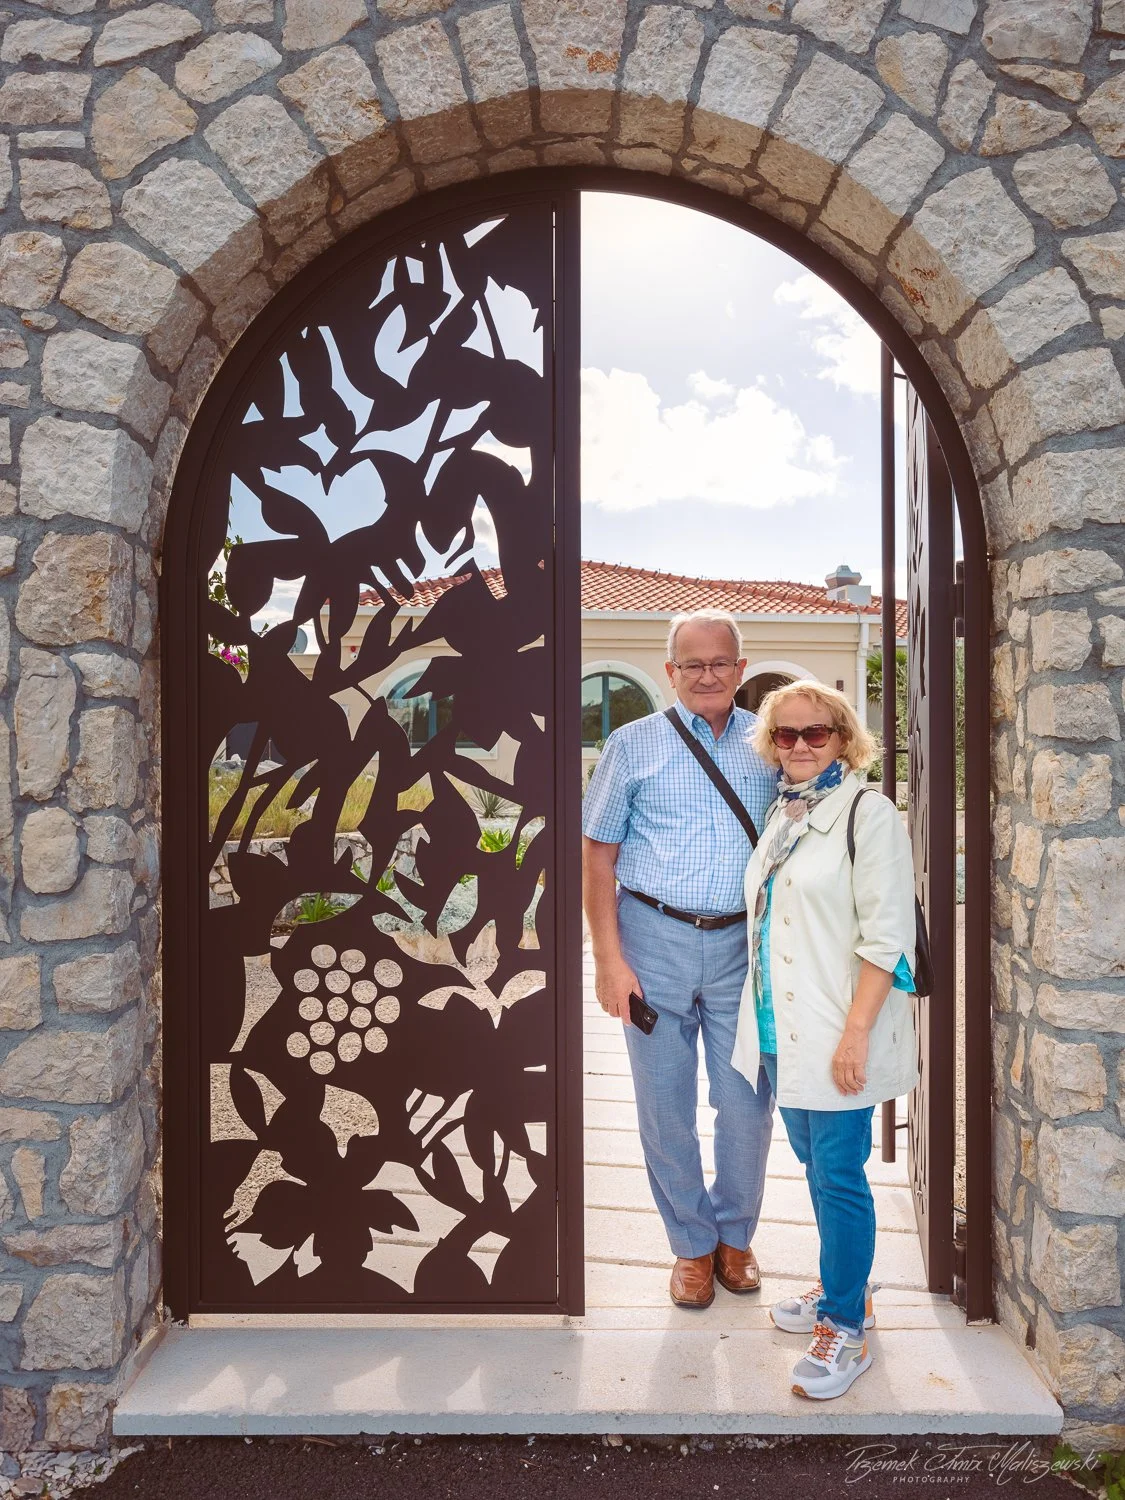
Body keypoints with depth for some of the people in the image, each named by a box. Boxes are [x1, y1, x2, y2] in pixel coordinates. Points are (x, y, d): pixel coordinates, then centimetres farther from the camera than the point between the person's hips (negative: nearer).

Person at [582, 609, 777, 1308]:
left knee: (749, 1104, 8)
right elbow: (598, 856, 0)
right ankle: (693, 1244, 31)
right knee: (666, 1107, 9)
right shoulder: (633, 745, 0)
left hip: (743, 945, 1)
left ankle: (735, 1235, 33)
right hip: (655, 942, -1)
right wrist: (610, 959, -6)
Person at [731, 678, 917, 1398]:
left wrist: (856, 1033, -20)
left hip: (839, 1034, -7)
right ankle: (845, 1288, 37)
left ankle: (846, 1326, 17)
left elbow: (887, 936, -16)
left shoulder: (868, 812, -12)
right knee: (816, 1164, 19)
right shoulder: (782, 812, 11)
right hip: (785, 1028, 8)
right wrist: (764, 1019, 17)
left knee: (838, 1175, 1)